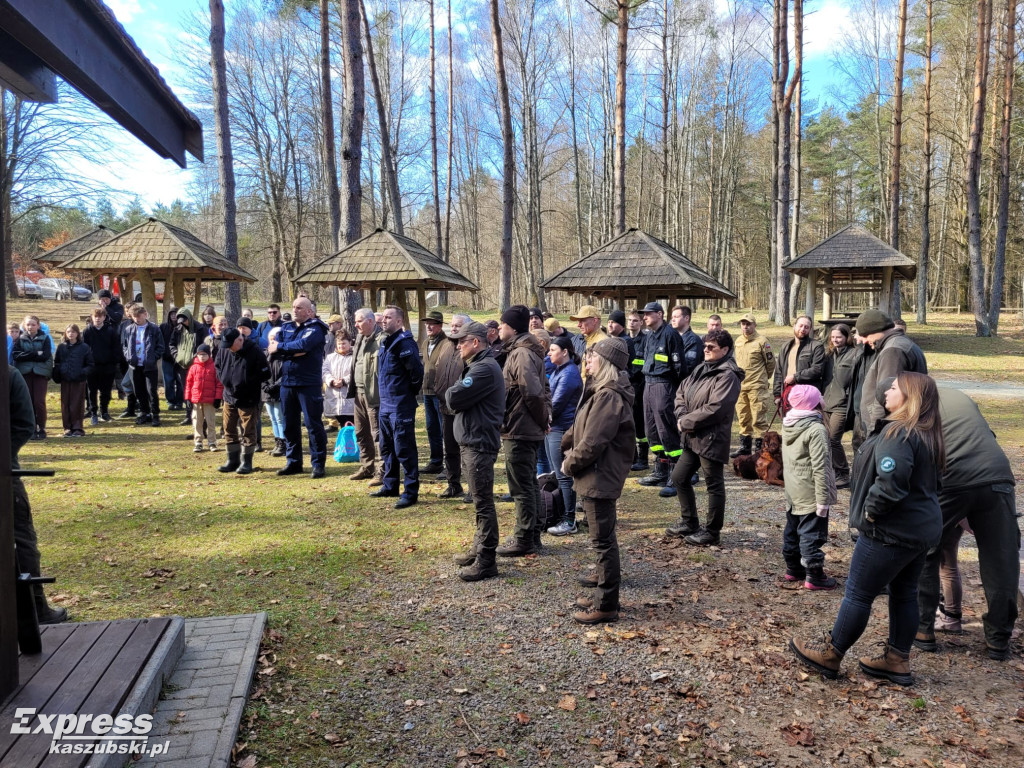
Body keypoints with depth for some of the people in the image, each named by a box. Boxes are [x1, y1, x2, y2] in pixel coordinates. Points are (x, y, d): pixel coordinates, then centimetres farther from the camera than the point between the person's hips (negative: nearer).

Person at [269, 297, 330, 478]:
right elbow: (272, 348, 1)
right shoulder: (286, 327, 14)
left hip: (309, 383, -6)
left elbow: (304, 344, -22)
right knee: (289, 425, 11)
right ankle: (293, 462, 22)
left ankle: (318, 464, 4)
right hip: (287, 382, 6)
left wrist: (281, 347, -9)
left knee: (313, 424, -3)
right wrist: (294, 352, -14)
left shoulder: (315, 328, -3)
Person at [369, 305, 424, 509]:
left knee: (404, 450, -4)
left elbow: (416, 370, -21)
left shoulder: (404, 343, -16)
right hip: (385, 404, 10)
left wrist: (411, 391, -8)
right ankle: (390, 486, 31)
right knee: (387, 448, 18)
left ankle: (411, 492, 3)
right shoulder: (385, 343, 13)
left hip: (401, 406, -10)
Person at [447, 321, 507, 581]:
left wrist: (452, 391, -3)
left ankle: (486, 562, 2)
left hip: (479, 444, -11)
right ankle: (479, 549, 29)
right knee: (480, 500, 18)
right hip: (473, 442, 11)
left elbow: (453, 399, -23)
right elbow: (453, 399, 15)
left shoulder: (485, 369, -18)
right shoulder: (479, 365, 17)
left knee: (483, 502, -4)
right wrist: (456, 392, -5)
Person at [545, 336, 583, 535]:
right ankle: (561, 514, 27)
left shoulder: (569, 373, -16)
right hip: (552, 428, 10)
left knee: (563, 476, -5)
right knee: (558, 475, 16)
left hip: (561, 429, -10)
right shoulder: (558, 370, 14)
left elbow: (556, 404, -18)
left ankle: (570, 521, 2)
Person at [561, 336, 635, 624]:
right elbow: (583, 428, 19)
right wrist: (568, 443, 4)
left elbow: (592, 443, -24)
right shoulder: (602, 390, 12)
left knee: (603, 541, -2)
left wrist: (570, 464, -10)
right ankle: (607, 581, 34)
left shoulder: (609, 396, -22)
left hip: (600, 478, -11)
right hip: (599, 476, 11)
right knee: (604, 538, 20)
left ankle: (606, 606, 7)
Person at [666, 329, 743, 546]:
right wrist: (682, 416, -6)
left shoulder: (727, 376, -16)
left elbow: (714, 409, -25)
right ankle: (689, 522, 32)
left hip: (712, 439, -10)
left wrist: (686, 422, -16)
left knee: (714, 485, 4)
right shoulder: (701, 369, 12)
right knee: (679, 477, 17)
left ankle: (712, 532, 16)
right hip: (693, 437, 10)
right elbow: (681, 392, 14)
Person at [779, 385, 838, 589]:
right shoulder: (816, 430, -21)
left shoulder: (788, 426, 5)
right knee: (812, 533, 0)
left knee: (792, 530, 17)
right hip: (811, 494, -8)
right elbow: (820, 468, -23)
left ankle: (793, 568, 29)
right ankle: (814, 576, 7)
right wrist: (823, 498, -20)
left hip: (793, 492, 8)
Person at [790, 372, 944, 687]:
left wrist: (870, 511, -18)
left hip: (890, 532, -9)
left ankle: (830, 654, 15)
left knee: (859, 593, 2)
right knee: (904, 594, 17)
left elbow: (890, 481, -34)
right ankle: (897, 660, 26)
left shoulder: (898, 434, -21)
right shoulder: (926, 435, 10)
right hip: (923, 528, 9)